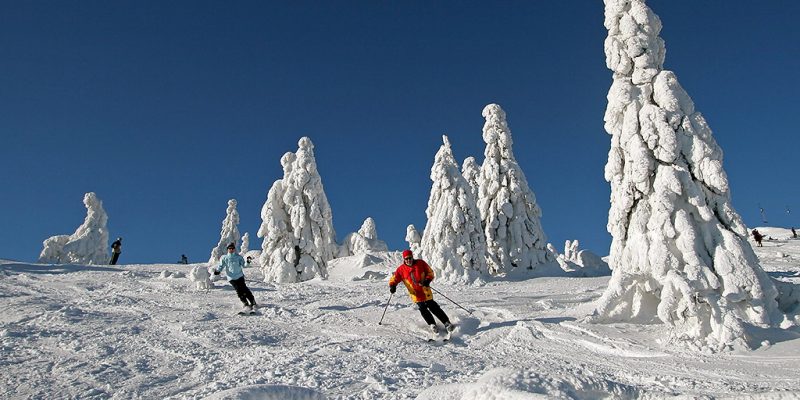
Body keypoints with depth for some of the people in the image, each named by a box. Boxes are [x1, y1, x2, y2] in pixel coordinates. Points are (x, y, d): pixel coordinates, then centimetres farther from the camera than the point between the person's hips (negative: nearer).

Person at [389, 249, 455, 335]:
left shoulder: (420, 263, -2)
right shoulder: (401, 269, 0)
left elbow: (430, 272, 5)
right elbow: (394, 279, 4)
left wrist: (428, 280, -13)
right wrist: (392, 286, -17)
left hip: (425, 290, -1)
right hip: (415, 294, 1)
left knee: (433, 307, -5)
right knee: (423, 309, -12)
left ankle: (447, 323, 2)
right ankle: (432, 325, -1)